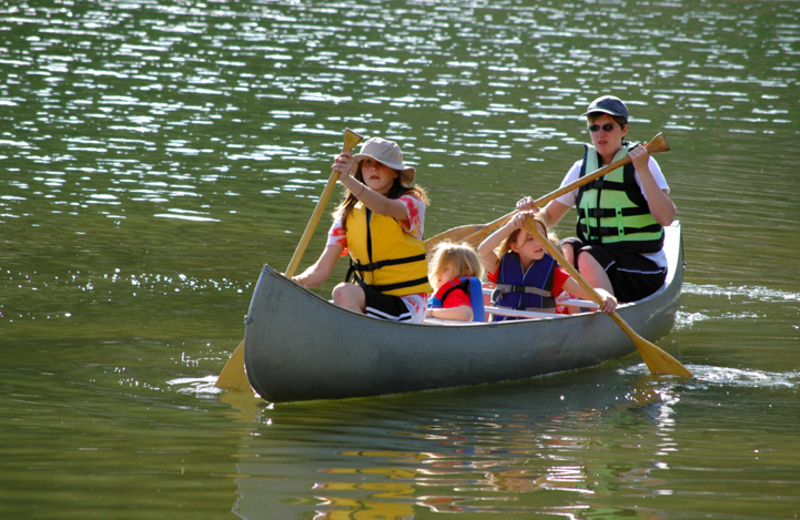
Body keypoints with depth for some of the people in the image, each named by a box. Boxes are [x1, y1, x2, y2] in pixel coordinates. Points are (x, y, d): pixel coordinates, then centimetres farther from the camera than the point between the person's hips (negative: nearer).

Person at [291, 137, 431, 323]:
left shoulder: (412, 203, -5)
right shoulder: (347, 214, 9)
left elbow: (384, 207, -31)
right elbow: (323, 268, 0)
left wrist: (348, 180, -48)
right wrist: (298, 281, -23)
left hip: (407, 304, -5)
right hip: (367, 300, 5)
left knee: (344, 293, -31)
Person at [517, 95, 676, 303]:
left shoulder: (642, 164, -7)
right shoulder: (582, 169, 8)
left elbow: (666, 218, -19)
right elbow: (549, 217, 13)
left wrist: (643, 170, -24)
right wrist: (532, 212, -10)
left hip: (644, 270, -5)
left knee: (587, 257, -30)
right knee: (567, 247, -23)